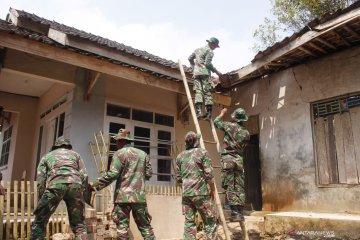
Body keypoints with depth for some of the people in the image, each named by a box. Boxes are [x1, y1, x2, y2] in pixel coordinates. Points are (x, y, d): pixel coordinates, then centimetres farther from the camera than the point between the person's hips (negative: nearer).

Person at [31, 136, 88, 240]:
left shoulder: (47, 156, 30)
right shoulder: (75, 154, 30)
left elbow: (40, 181, 19)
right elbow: (84, 176, 17)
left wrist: (41, 199, 24)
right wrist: (80, 189, 28)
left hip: (55, 185, -1)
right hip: (75, 185, 1)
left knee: (39, 222, 13)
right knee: (78, 224, 11)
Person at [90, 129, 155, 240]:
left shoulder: (120, 153, -3)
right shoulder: (143, 154, 12)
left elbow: (112, 174, -13)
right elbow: (149, 174, 11)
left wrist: (95, 184, -5)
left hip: (123, 195, -4)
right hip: (140, 196, 5)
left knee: (122, 226, 2)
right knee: (144, 225, 12)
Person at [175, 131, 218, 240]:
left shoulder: (180, 156, 9)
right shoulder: (202, 152, -4)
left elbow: (178, 178, 11)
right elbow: (209, 174, -8)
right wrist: (212, 190, 4)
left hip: (186, 194, 4)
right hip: (201, 193, -4)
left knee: (189, 222, 8)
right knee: (210, 222, 6)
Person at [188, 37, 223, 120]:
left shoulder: (198, 49, 24)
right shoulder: (210, 51, 1)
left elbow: (190, 58, 31)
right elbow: (208, 63, -10)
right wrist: (216, 71, -3)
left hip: (196, 73, 6)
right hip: (205, 72, -6)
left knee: (198, 91, -5)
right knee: (207, 92, -6)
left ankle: (198, 110, -21)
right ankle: (208, 112, -10)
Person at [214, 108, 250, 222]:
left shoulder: (230, 126, -1)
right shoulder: (246, 133, 9)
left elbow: (216, 122, 15)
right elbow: (244, 146, 16)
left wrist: (222, 113, 32)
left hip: (228, 158, -4)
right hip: (239, 160, 4)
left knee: (230, 187, -2)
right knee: (240, 188, 8)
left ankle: (235, 213, -6)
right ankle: (240, 213, 8)